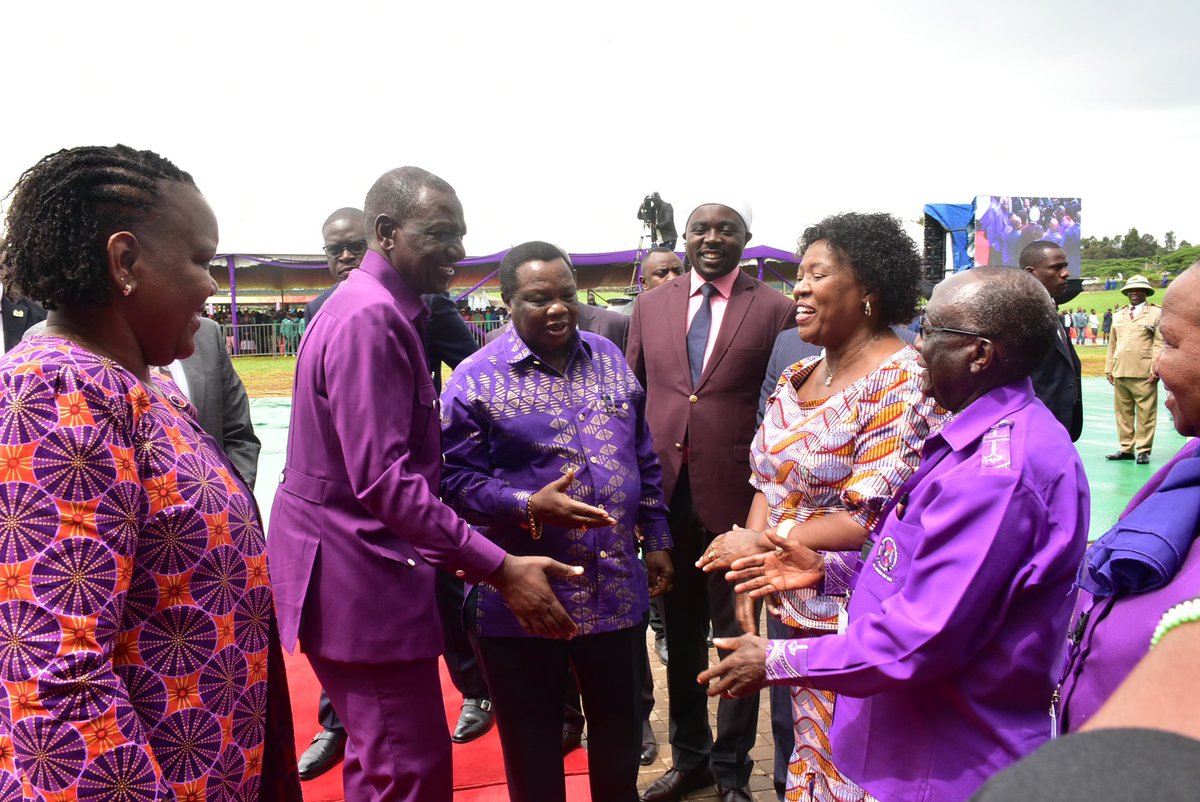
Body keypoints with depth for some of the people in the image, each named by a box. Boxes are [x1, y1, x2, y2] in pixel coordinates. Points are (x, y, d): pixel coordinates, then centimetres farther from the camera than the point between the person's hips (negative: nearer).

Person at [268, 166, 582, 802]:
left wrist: (448, 553, 15)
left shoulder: (381, 309, 13)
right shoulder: (370, 317, -20)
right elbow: (384, 479, -27)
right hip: (357, 577, -11)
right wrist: (499, 569, -26)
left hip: (357, 565, 11)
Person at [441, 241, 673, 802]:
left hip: (617, 590, 4)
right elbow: (455, 480, -11)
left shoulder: (609, 358, 6)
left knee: (621, 732, 22)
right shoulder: (475, 379, -9)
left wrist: (657, 539, 12)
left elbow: (643, 460, 12)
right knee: (532, 747, 15)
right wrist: (528, 507, -25)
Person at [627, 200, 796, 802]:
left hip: (735, 498, -3)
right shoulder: (651, 306, 8)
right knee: (679, 634, 18)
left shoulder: (775, 310, -3)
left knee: (735, 637, 11)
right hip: (665, 497, 3)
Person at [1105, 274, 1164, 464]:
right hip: (1120, 372, 5)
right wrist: (1109, 369, 12)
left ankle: (1143, 451, 3)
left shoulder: (1157, 313, 5)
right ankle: (1126, 448, 14)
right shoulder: (1118, 315, 18)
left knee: (1145, 413, -3)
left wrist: (1155, 369, -11)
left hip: (1144, 374, -5)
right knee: (1123, 412, 7)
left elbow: (1160, 343, -2)